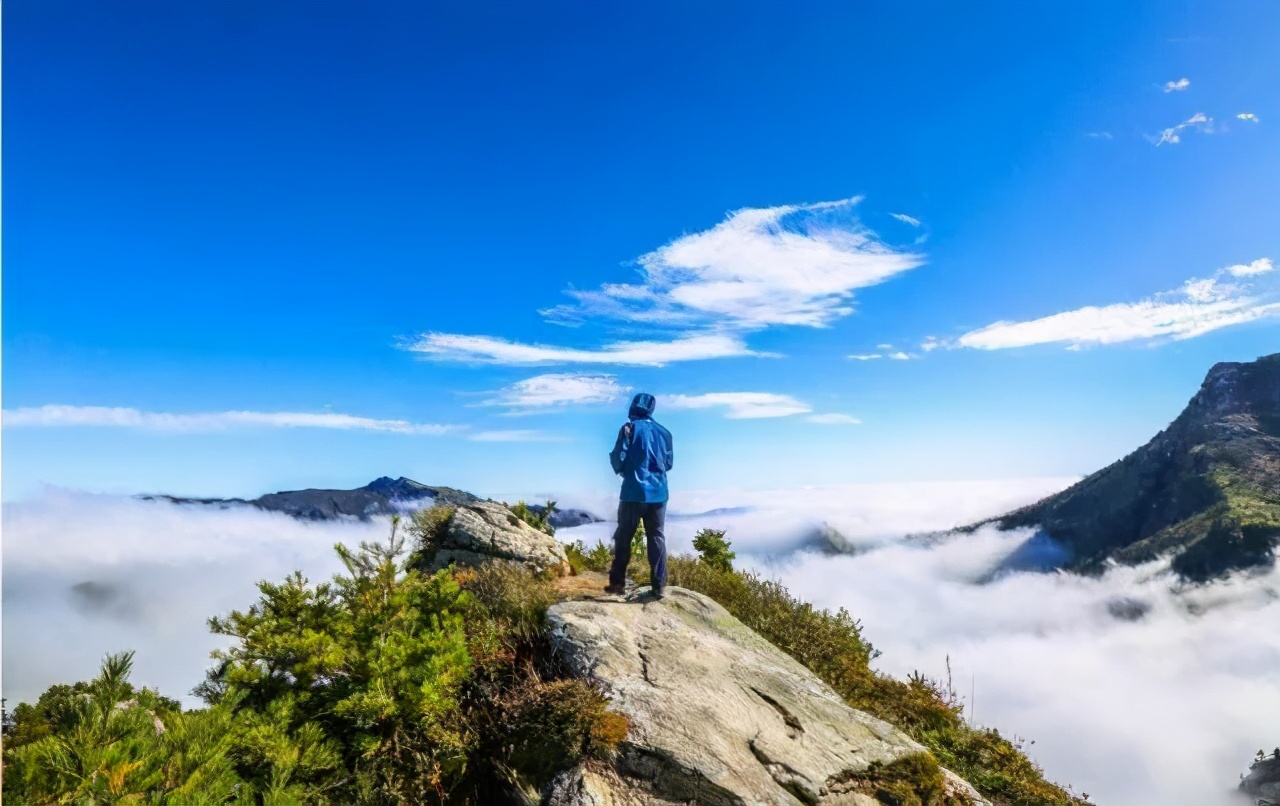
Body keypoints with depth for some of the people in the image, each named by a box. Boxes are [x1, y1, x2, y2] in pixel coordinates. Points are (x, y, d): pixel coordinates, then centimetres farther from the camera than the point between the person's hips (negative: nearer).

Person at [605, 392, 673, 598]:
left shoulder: (629, 428, -4)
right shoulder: (663, 432, 9)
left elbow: (618, 459, -5)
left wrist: (623, 471, 16)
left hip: (634, 492, -3)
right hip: (658, 492, 3)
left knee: (623, 537, 8)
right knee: (657, 537, 7)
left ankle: (617, 582, 11)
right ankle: (658, 586, 4)